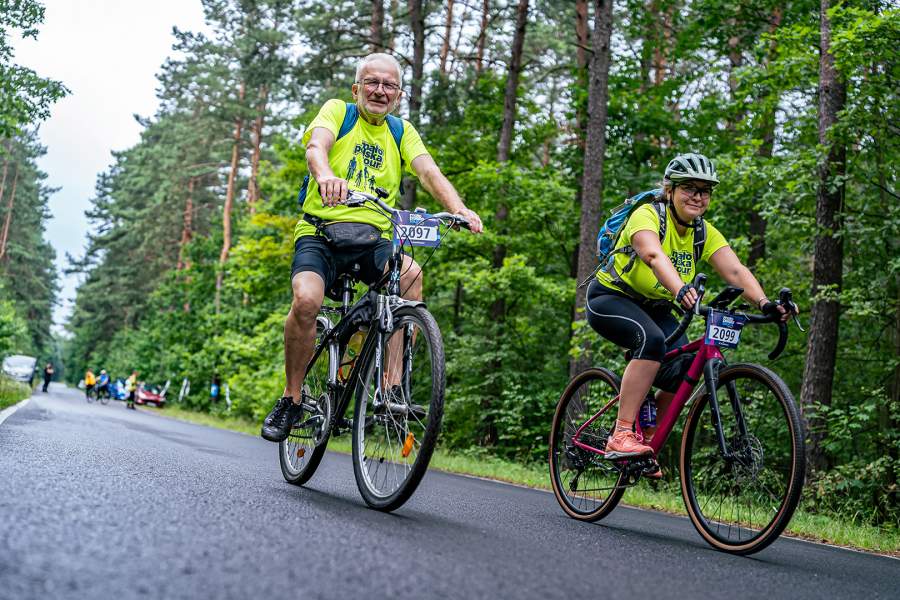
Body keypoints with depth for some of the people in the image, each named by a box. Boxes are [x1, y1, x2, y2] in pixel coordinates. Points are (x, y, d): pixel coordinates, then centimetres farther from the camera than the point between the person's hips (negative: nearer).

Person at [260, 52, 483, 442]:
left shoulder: (401, 131, 14)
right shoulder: (337, 111, 5)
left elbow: (428, 172, -3)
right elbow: (316, 146, -17)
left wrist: (460, 210, -24)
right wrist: (326, 175, -42)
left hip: (374, 238, 2)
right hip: (321, 231, -2)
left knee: (410, 274, -30)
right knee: (306, 299, -29)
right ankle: (291, 398, -7)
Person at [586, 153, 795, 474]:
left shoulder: (704, 231, -4)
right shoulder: (647, 215, -21)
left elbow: (735, 270, -18)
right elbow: (654, 256, -42)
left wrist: (764, 302, -37)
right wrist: (680, 290, -61)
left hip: (654, 308, 6)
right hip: (611, 299, -6)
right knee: (652, 339, -35)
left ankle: (645, 446, 4)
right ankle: (622, 435, -34)